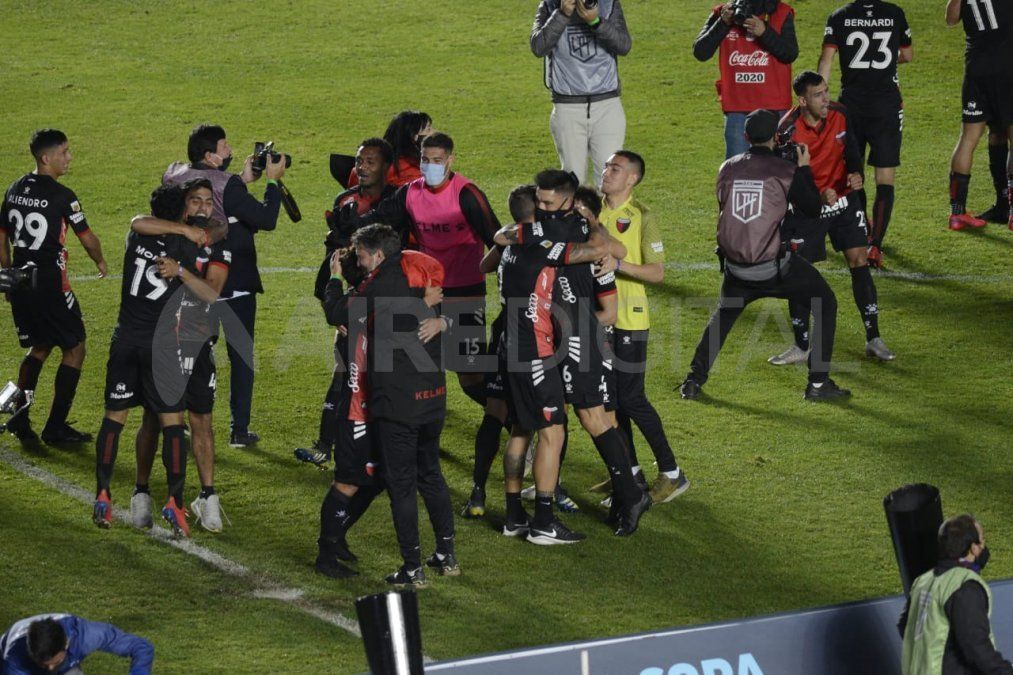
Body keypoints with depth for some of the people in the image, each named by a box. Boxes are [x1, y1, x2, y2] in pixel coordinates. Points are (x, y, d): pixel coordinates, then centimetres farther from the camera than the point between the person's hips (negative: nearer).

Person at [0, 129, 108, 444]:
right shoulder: (61, 196, -14)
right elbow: (87, 238, -6)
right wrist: (100, 262, 15)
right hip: (50, 283, -7)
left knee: (40, 347, 22)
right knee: (74, 349, 7)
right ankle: (56, 427, 5)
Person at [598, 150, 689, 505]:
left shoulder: (641, 217, -11)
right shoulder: (595, 210, 6)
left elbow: (657, 272, -14)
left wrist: (619, 264, -26)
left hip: (629, 319, -6)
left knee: (631, 398, -6)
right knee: (610, 396, 11)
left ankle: (671, 473, 4)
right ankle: (629, 471, 22)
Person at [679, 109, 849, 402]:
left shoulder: (727, 169, 2)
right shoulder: (784, 171, -10)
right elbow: (812, 209, 0)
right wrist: (804, 169, 11)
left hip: (735, 266, 4)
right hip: (774, 267, -4)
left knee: (723, 316, 29)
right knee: (826, 305, 12)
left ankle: (693, 381, 25)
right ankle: (818, 383, 8)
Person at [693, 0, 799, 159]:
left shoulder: (781, 14, -1)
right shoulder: (722, 13, 3)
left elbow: (791, 53, -10)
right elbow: (700, 52, -4)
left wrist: (764, 32, -25)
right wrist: (723, 23, -16)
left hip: (773, 107, -1)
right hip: (736, 108, 1)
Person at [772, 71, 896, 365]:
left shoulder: (839, 114, -9)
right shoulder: (789, 130, -21)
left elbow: (851, 150, 4)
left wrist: (855, 173, -18)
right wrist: (819, 195, -34)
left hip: (843, 198, 3)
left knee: (859, 261, -4)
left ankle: (874, 340, 3)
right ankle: (801, 346, 11)